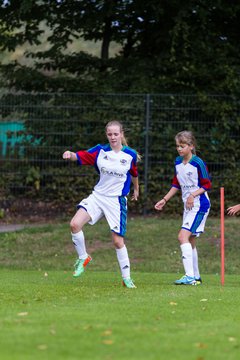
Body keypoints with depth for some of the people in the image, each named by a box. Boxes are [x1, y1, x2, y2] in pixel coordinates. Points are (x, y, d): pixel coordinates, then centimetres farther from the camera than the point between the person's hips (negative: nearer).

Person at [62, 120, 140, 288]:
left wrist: (136, 189, 31)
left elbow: (134, 173, 15)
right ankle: (83, 258, 5)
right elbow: (80, 156, -13)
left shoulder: (130, 154, -3)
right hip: (97, 196, 2)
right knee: (75, 224, -18)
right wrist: (70, 154, -36)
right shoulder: (100, 151, -3)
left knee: (118, 241, -3)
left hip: (117, 200, -2)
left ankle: (127, 278, 12)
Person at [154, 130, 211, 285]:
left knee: (183, 236, -19)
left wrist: (193, 195, -21)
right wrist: (165, 200, 15)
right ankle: (196, 277, 21)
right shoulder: (178, 162, 8)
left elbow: (207, 185, -10)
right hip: (188, 206, 8)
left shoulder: (198, 163, -14)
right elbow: (176, 184, 20)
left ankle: (190, 276, -22)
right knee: (190, 240, 11)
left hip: (199, 205, -8)